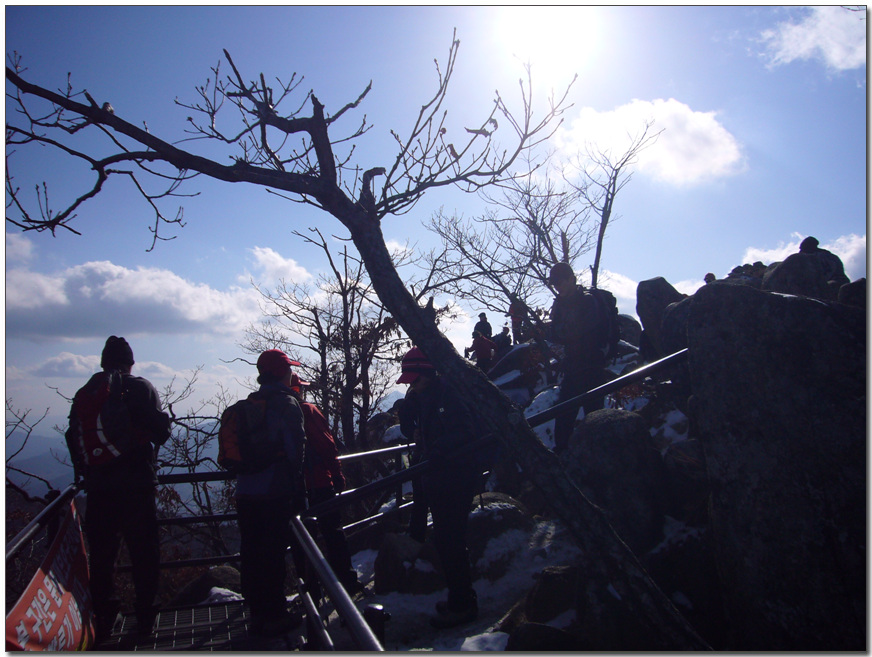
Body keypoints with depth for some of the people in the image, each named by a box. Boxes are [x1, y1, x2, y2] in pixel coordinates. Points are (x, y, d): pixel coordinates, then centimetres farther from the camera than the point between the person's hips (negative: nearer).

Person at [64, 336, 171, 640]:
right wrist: (165, 420, 17)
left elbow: (73, 437, 10)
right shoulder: (142, 388, -3)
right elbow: (160, 432, -5)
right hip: (137, 483, -2)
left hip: (98, 486, 3)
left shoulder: (85, 392, 6)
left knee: (101, 552, 12)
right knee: (144, 552, 7)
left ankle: (103, 618, 17)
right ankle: (145, 616, 11)